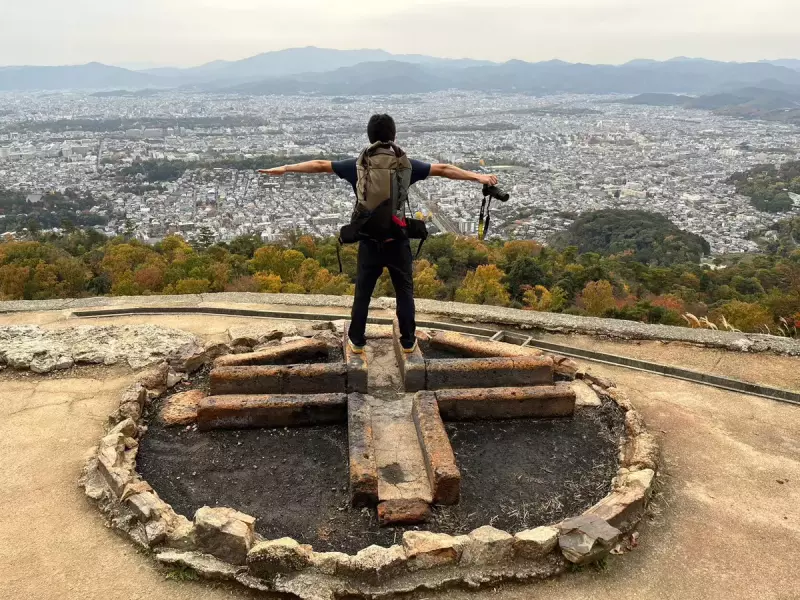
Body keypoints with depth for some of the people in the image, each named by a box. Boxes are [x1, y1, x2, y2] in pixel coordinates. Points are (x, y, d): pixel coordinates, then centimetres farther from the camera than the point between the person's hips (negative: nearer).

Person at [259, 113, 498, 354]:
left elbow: (319, 165, 4)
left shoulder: (356, 165, -3)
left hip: (369, 242, 1)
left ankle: (357, 341, 24)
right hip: (397, 241, -1)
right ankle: (408, 341, 22)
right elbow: (442, 169, -3)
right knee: (404, 292, 14)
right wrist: (478, 176, 3)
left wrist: (284, 169, 13)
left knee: (362, 293, 14)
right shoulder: (406, 165, -6)